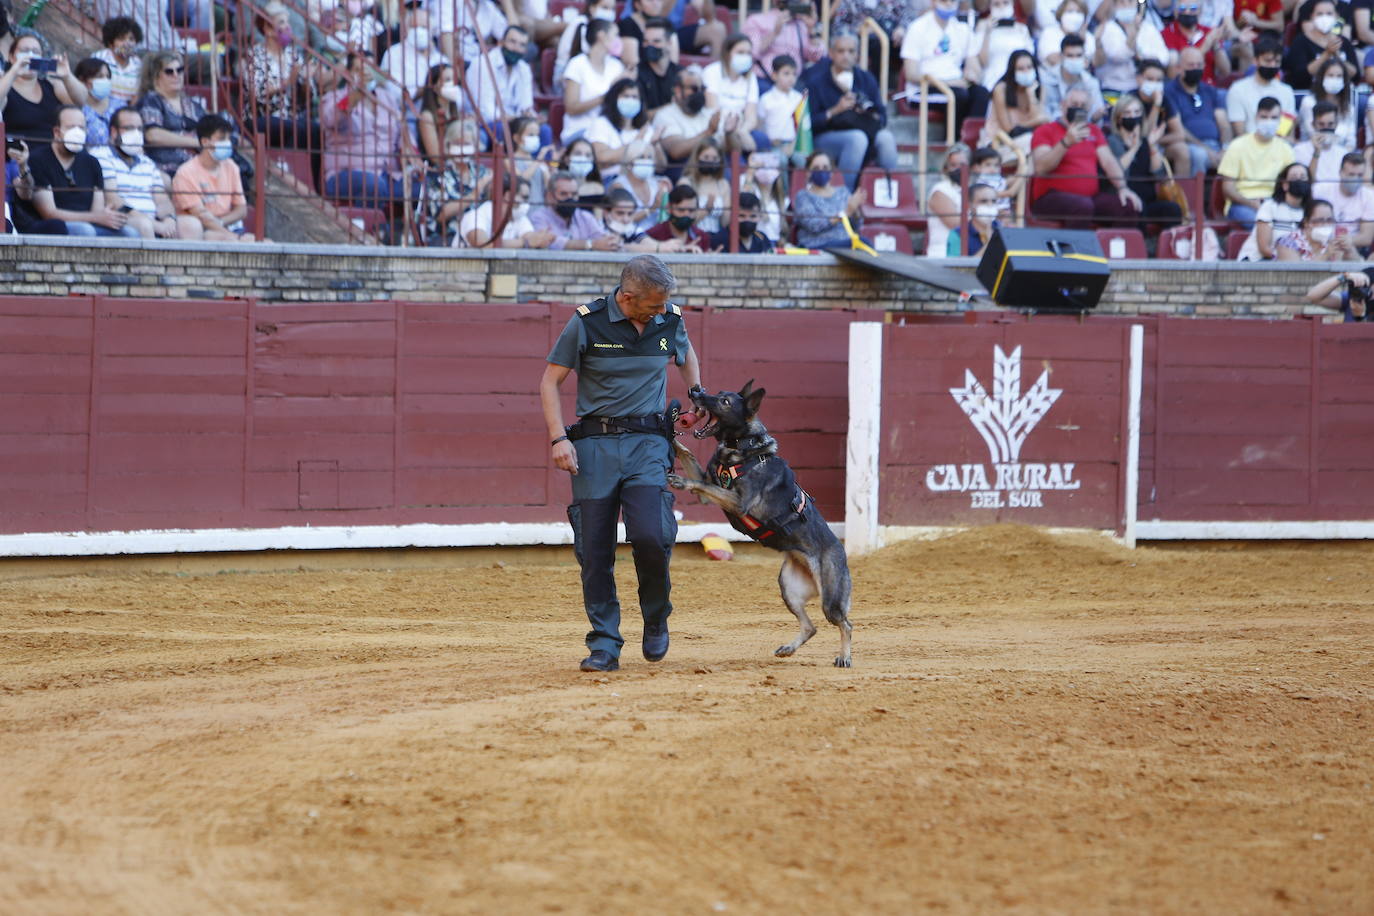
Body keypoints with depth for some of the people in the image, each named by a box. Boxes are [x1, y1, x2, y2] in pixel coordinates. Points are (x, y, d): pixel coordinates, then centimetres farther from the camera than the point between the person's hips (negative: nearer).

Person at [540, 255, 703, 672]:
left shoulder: (670, 321, 4)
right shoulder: (587, 322, -6)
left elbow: (686, 355, 29)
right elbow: (550, 381, 1)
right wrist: (559, 438, -8)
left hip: (648, 442, 1)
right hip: (594, 445, -1)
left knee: (650, 535, -18)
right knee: (594, 549, -3)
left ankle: (656, 618, 8)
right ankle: (604, 644, 8)